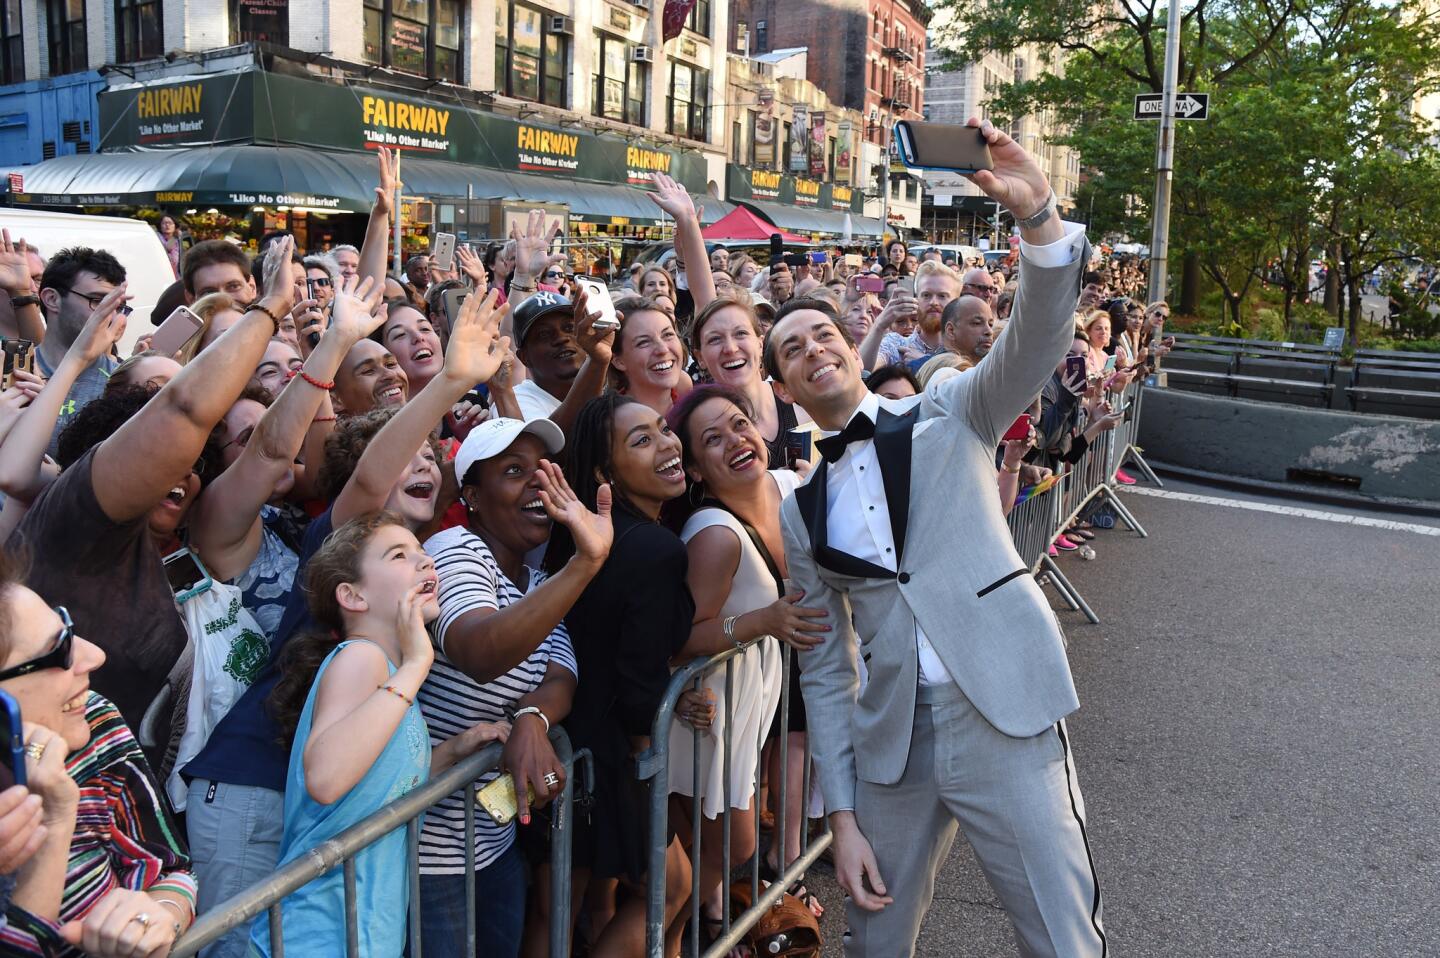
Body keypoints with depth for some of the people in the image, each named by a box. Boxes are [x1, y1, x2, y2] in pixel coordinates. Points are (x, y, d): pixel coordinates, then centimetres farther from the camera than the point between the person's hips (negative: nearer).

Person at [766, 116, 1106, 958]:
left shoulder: (951, 417, 4)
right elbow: (824, 668, 9)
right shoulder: (798, 509, 9)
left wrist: (1038, 217, -32)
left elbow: (1037, 344, -15)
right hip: (888, 740, 3)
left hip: (1004, 715, -3)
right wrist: (843, 815, 4)